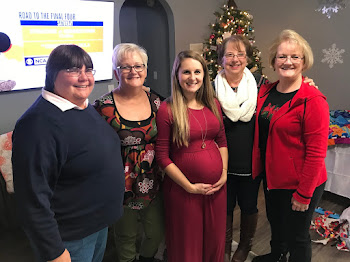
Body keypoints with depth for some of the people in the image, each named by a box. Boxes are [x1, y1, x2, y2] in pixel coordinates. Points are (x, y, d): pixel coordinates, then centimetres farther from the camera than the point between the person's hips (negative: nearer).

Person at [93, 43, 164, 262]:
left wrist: (163, 172, 5)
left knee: (158, 233, 20)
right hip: (121, 187, -4)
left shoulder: (155, 101, -1)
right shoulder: (103, 106, -15)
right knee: (127, 238, 17)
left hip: (152, 184, 4)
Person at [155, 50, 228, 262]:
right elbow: (162, 156, -12)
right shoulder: (167, 110, -13)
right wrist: (190, 187, -12)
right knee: (187, 245, 15)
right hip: (183, 189, -4)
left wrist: (224, 173, 1)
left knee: (215, 240, 21)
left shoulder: (213, 104, 3)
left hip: (217, 186, 5)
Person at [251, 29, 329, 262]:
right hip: (272, 176, 7)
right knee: (276, 223, 29)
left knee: (297, 236, 13)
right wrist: (260, 169, 8)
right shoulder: (265, 92, 1)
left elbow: (316, 152, -20)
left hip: (300, 184, -7)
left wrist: (304, 194, -17)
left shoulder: (313, 100, -20)